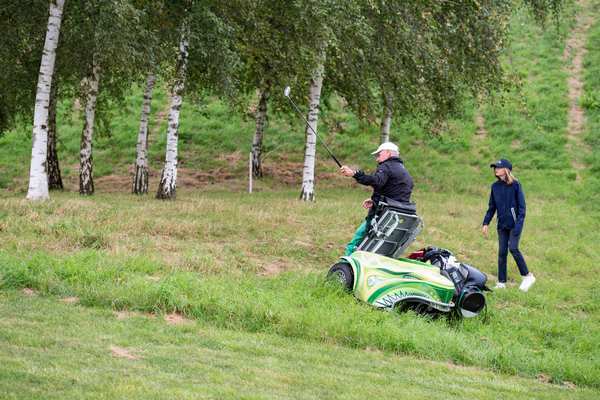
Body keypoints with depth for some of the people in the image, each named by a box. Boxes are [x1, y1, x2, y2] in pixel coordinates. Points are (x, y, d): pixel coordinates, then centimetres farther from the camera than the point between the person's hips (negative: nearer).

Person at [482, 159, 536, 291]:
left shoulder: (515, 185, -7)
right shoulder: (495, 186, 7)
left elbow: (521, 206, -8)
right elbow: (492, 207, 14)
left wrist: (519, 223, -17)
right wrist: (486, 223, 6)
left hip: (514, 224, -5)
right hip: (502, 225, 5)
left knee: (513, 248, -17)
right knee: (502, 252, 3)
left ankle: (527, 276, -3)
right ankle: (501, 283, 8)